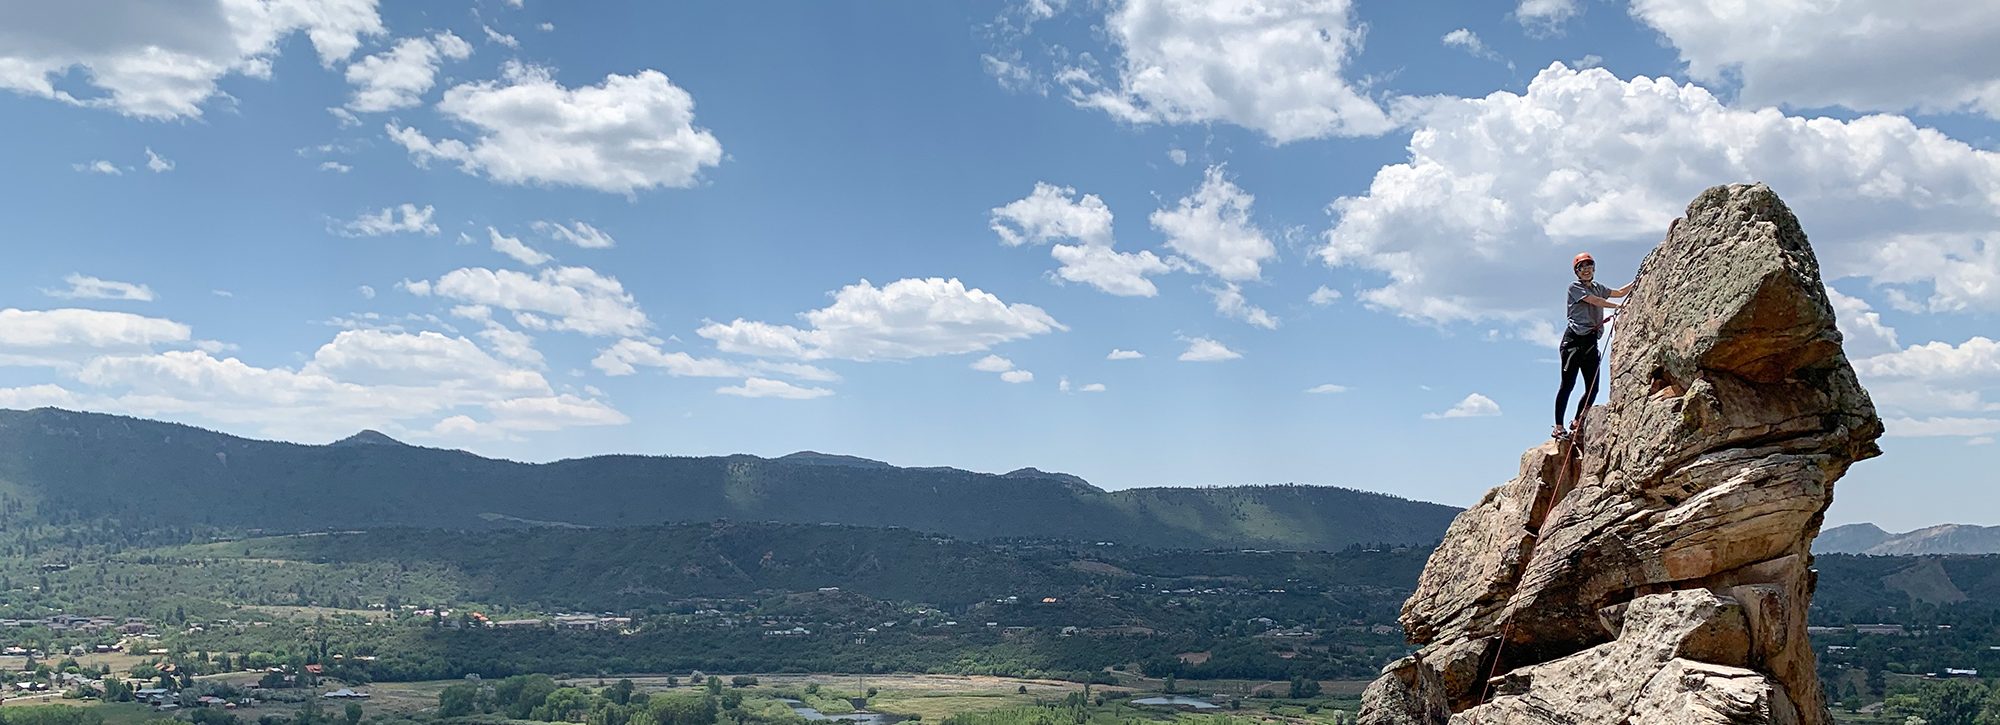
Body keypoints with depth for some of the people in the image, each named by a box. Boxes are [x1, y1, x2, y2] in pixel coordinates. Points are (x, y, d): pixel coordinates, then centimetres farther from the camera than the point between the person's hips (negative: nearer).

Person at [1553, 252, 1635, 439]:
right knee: (1568, 385, -11)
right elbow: (1594, 301, -10)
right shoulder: (1574, 287, 1)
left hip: (1591, 341, 7)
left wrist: (1636, 282, 19)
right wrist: (1618, 307, -11)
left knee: (1593, 388, 1)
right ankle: (1558, 427, -10)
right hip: (1574, 339, -7)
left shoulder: (1597, 287, 23)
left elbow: (1619, 293, 30)